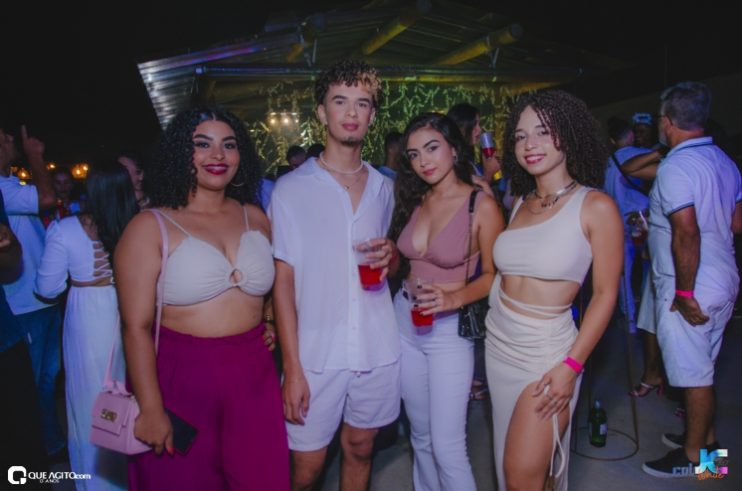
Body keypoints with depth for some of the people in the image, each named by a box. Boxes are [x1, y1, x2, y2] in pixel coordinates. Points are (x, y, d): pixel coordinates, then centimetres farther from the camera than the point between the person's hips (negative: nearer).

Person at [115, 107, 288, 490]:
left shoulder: (255, 218, 6)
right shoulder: (150, 227, -8)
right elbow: (136, 327, -12)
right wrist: (150, 409, -14)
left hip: (253, 377, 4)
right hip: (179, 379, -3)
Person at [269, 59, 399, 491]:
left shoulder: (384, 187, 8)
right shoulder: (292, 188, -5)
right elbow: (284, 281, -6)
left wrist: (390, 257, -6)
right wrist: (292, 367, -10)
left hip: (378, 350, 4)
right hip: (317, 354, -3)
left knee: (360, 450, 17)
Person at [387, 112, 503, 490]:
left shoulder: (482, 206, -12)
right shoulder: (413, 200, 3)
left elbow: (494, 275, -8)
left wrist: (454, 298, -24)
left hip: (450, 329, -5)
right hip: (405, 321, 5)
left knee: (447, 447, -1)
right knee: (420, 436, 19)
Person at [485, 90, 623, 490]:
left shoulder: (595, 206, -10)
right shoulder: (519, 203, 7)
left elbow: (605, 293, -11)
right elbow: (502, 273, 7)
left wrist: (571, 365, -15)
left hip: (546, 352, -6)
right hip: (499, 345, 6)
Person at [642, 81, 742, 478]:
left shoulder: (675, 167, -19)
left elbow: (687, 233, -28)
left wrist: (684, 292, -21)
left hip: (690, 291, -9)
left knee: (693, 373, 5)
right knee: (703, 368, 22)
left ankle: (692, 455, 20)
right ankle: (704, 436, 38)